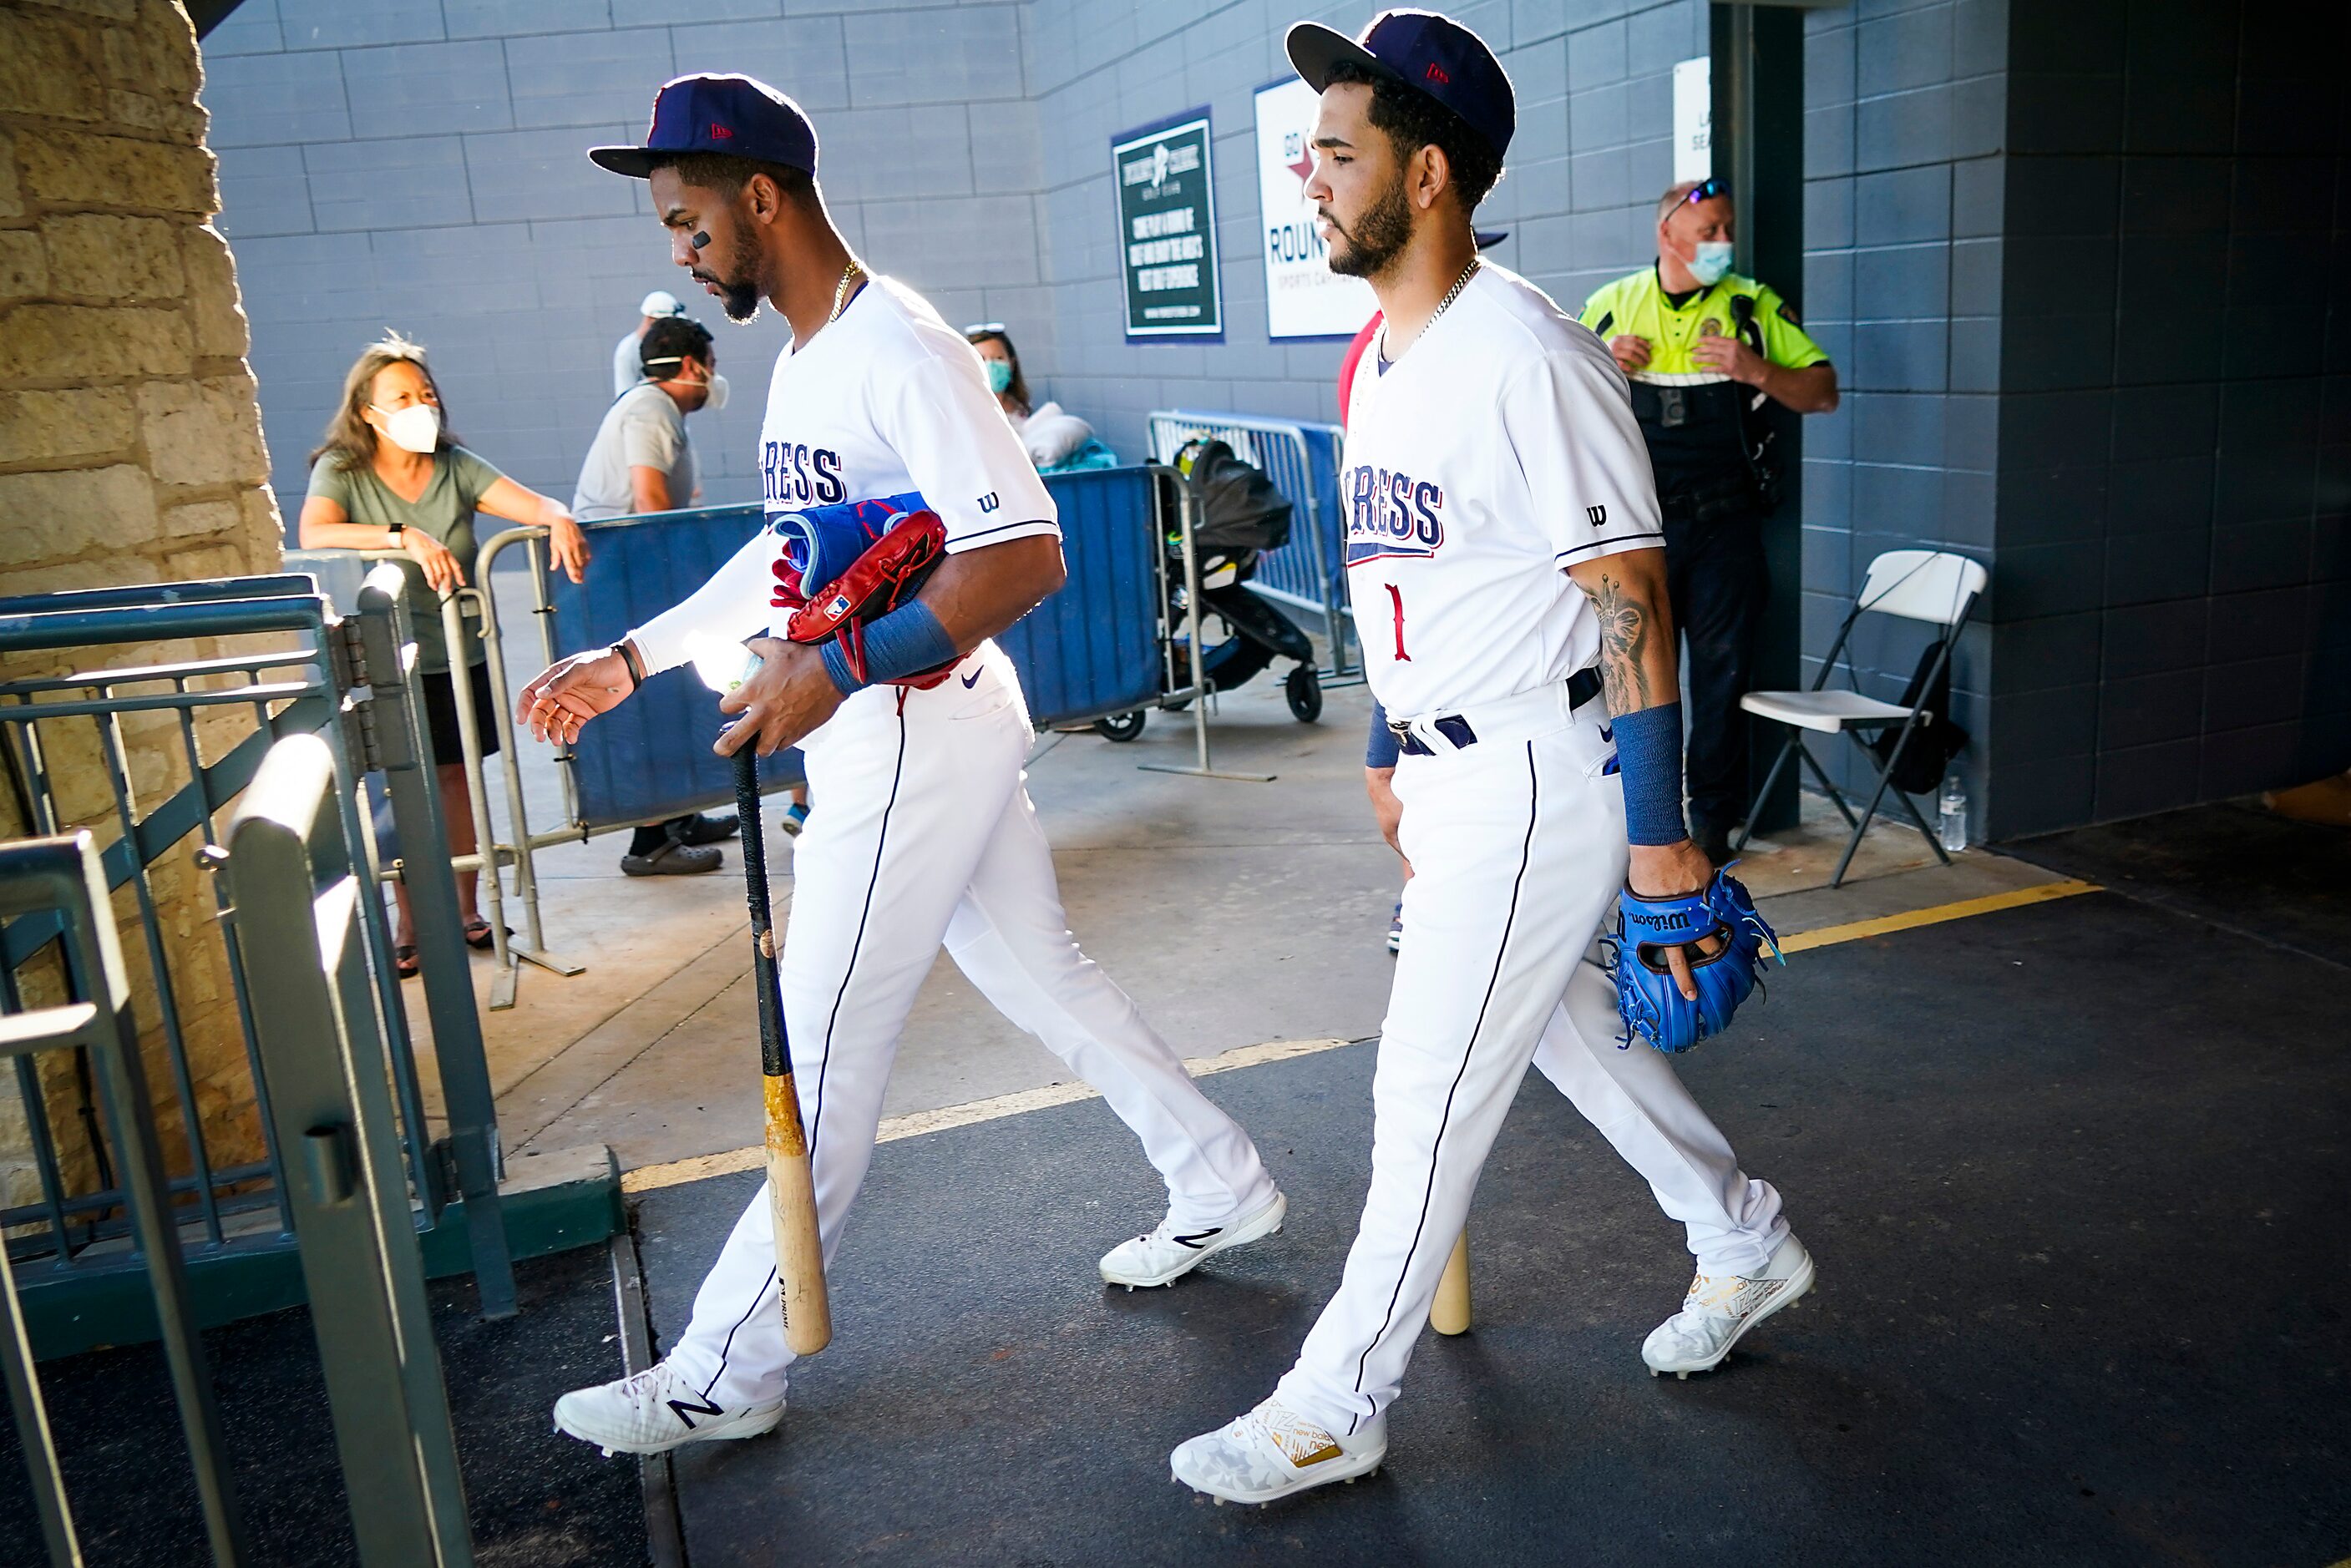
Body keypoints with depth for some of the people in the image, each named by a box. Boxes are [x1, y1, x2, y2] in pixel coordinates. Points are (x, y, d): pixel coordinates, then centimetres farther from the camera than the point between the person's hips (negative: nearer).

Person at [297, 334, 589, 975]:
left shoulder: (455, 468, 2)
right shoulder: (341, 472, -6)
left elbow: (536, 504, -10)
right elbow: (314, 533, -26)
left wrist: (560, 520, -34)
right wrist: (404, 536, -39)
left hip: (459, 657, 3)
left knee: (458, 777, 10)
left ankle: (465, 907, 24)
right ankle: (410, 922, 17)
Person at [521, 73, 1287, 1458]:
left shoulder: (902, 351, -18)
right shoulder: (802, 358, 13)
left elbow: (1026, 556, -26)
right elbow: (791, 547, 22)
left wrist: (840, 671, -31)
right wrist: (633, 660, 18)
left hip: (921, 745, -10)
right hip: (893, 743, 10)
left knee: (822, 1072, 0)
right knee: (1046, 983, 19)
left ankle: (725, 1375, 15)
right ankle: (1221, 1188, 35)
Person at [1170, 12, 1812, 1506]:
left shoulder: (1525, 355, -20)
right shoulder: (1378, 358, 9)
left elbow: (1634, 598, -21)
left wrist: (1658, 828, -20)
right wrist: (1392, 755, 22)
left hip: (1540, 778, -9)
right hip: (1451, 774, 9)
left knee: (1429, 1089, 1)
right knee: (1570, 1025, 21)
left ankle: (1340, 1406, 19)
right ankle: (1745, 1242, 43)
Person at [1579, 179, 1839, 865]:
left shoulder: (1755, 307, 6)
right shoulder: (1610, 306, 8)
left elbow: (1823, 391, 5)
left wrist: (1758, 372, -13)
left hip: (1724, 524, 0)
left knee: (1721, 668, 4)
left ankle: (1714, 817, 16)